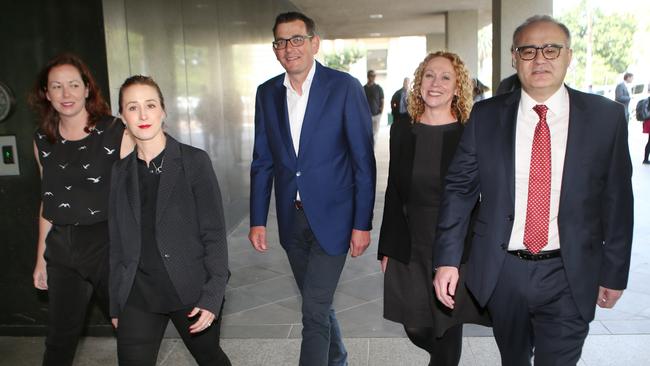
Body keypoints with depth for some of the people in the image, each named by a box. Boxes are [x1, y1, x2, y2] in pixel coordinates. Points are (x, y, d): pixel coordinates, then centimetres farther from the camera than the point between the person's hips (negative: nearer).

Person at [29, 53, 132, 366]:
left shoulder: (116, 134, -8)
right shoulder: (43, 141, 6)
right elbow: (47, 202, 13)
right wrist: (41, 258, 14)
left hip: (109, 244, -4)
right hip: (62, 250, 4)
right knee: (60, 338, 14)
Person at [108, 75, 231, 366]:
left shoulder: (194, 161, -6)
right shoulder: (120, 171, 5)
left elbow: (214, 233, -8)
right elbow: (117, 243, 9)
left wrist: (212, 296, -13)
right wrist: (115, 304, 10)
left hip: (190, 290, -2)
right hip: (138, 293, 3)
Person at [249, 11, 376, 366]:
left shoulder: (344, 87, -9)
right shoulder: (267, 93, 5)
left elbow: (363, 161, -8)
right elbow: (262, 161, 8)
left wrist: (362, 224, -11)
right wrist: (258, 220, 5)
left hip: (332, 216, -5)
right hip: (291, 218, 5)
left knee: (314, 309, -5)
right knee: (317, 303, 19)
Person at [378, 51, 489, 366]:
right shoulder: (402, 131, 3)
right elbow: (393, 195, 6)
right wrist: (387, 250, 5)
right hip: (410, 248, 3)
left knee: (449, 327, 11)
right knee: (414, 327, 11)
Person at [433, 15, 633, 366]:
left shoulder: (606, 116, -3)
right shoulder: (486, 115, -2)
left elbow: (617, 199, 0)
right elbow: (459, 188, -2)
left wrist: (614, 271, 3)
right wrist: (447, 258, -8)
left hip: (569, 275, -1)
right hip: (500, 271, 2)